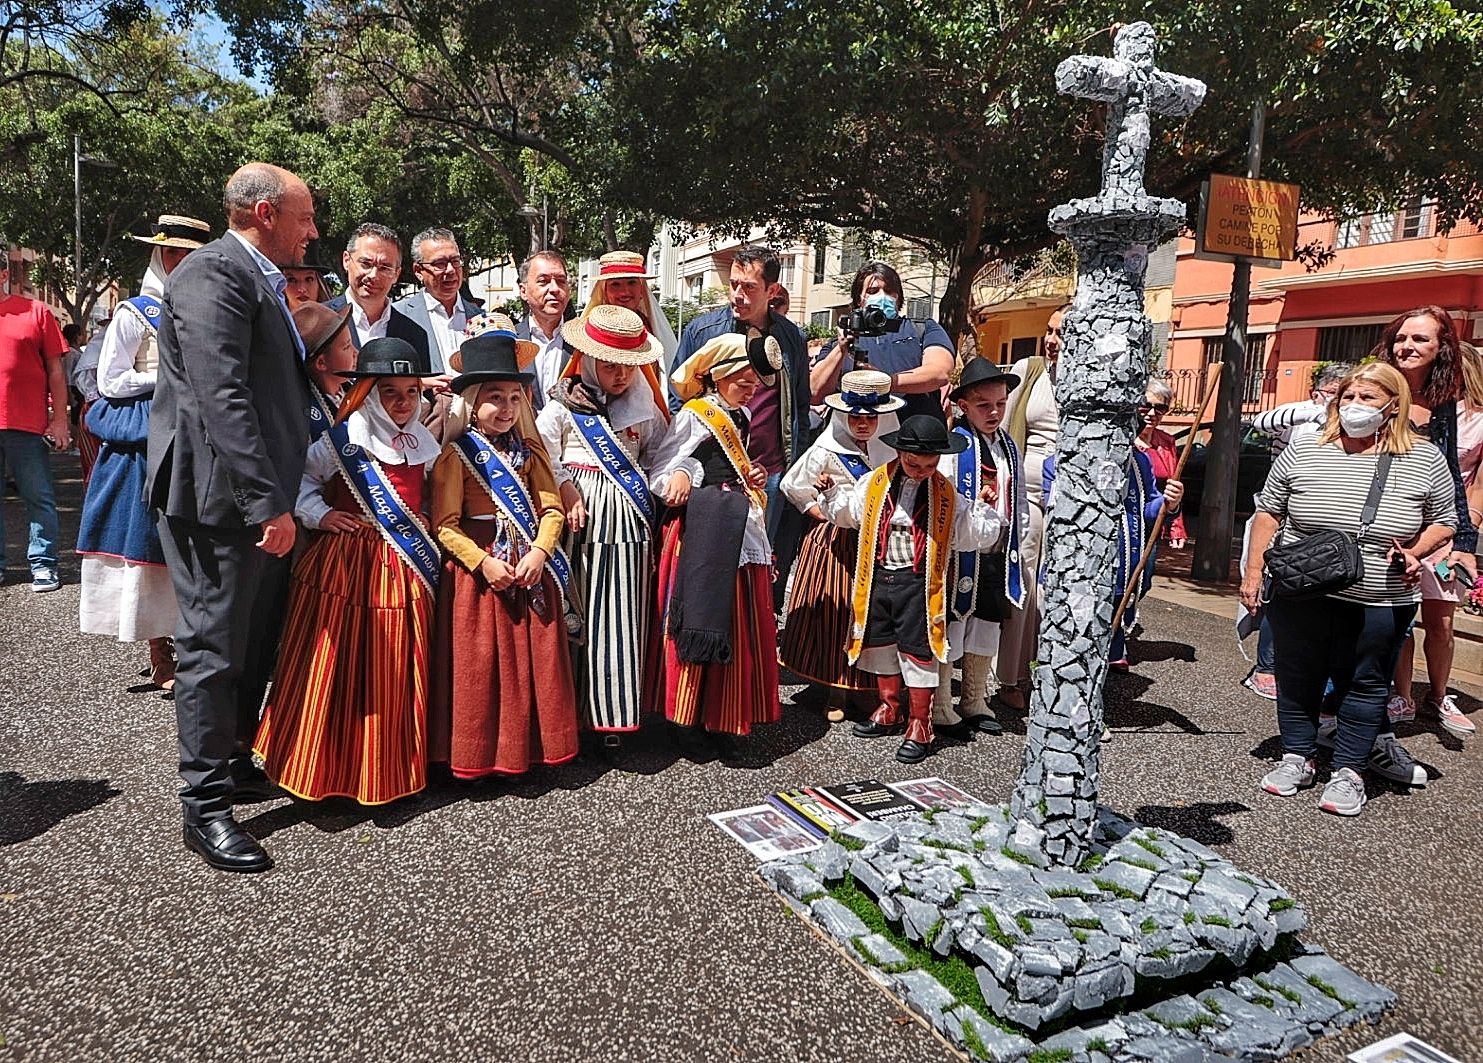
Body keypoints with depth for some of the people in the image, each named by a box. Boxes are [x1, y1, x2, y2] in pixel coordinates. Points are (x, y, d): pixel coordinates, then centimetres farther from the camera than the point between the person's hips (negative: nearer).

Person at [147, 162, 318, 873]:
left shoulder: (260, 280, 17)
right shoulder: (213, 275, -15)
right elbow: (222, 397, -24)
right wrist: (269, 504, -26)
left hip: (261, 495, 10)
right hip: (221, 495, -10)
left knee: (256, 641, 17)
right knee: (213, 645, -1)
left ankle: (237, 762, 33)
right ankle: (205, 805, 10)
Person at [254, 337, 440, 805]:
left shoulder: (423, 445, 10)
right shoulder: (342, 441, -5)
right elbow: (298, 477, 3)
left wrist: (422, 529, 7)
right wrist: (318, 515, -9)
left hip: (404, 570, 4)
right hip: (345, 567, -4)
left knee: (394, 673, 8)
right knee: (336, 667, -2)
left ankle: (389, 764, 21)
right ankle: (330, 765, 12)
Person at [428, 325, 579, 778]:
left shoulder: (527, 450, 9)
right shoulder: (456, 454, -5)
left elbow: (551, 507, 2)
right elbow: (445, 524, -9)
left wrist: (538, 553, -13)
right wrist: (484, 563, -18)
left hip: (531, 567, 4)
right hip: (477, 566, -4)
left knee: (531, 660, 8)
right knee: (479, 662, 1)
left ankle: (523, 748, 22)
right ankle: (475, 755, 15)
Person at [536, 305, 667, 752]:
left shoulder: (645, 410, 9)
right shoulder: (563, 405, 1)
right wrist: (564, 488, -13)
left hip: (628, 517, 2)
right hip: (580, 517, -2)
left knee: (621, 615, 1)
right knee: (576, 611, 1)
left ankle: (612, 715, 10)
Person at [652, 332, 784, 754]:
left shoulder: (741, 417, 16)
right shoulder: (694, 415, -7)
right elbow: (660, 472, -9)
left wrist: (750, 478, 8)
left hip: (740, 530, 8)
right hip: (702, 534, -8)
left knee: (738, 626, 9)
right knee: (702, 621, -3)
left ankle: (721, 717, 19)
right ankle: (689, 718, 10)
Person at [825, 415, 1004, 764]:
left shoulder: (946, 495, -5)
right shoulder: (874, 483, -1)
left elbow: (974, 534, -3)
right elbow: (847, 514, 16)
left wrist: (983, 510, -18)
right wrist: (831, 493, 0)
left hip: (919, 582, -3)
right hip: (878, 576, 3)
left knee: (918, 651, 1)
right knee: (881, 645, 16)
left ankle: (919, 726, 15)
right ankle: (890, 711, 36)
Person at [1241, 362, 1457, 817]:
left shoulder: (1424, 459, -2)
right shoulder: (1304, 450, -1)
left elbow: (1444, 521, 8)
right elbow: (1268, 513, 4)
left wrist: (1415, 551, -12)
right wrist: (1253, 572, 1)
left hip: (1381, 604, -1)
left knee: (1364, 684, 10)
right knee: (1297, 678, 12)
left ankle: (1348, 772, 24)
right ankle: (1297, 758, 29)